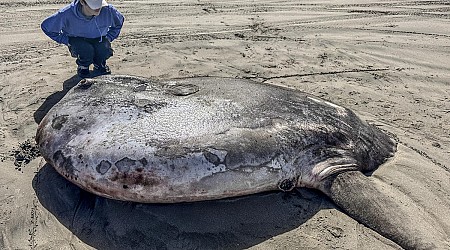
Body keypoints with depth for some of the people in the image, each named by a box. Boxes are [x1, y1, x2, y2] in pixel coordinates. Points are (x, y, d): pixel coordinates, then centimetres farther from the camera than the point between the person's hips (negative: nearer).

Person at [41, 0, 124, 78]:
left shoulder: (107, 10, -24)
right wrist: (67, 41, -10)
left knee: (104, 49, -31)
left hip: (99, 39, 2)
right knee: (86, 51, -34)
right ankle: (83, 67, 3)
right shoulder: (67, 14, -27)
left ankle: (99, 64, 7)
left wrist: (108, 38, -4)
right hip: (77, 40, -2)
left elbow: (119, 21, 3)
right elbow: (46, 26, -9)